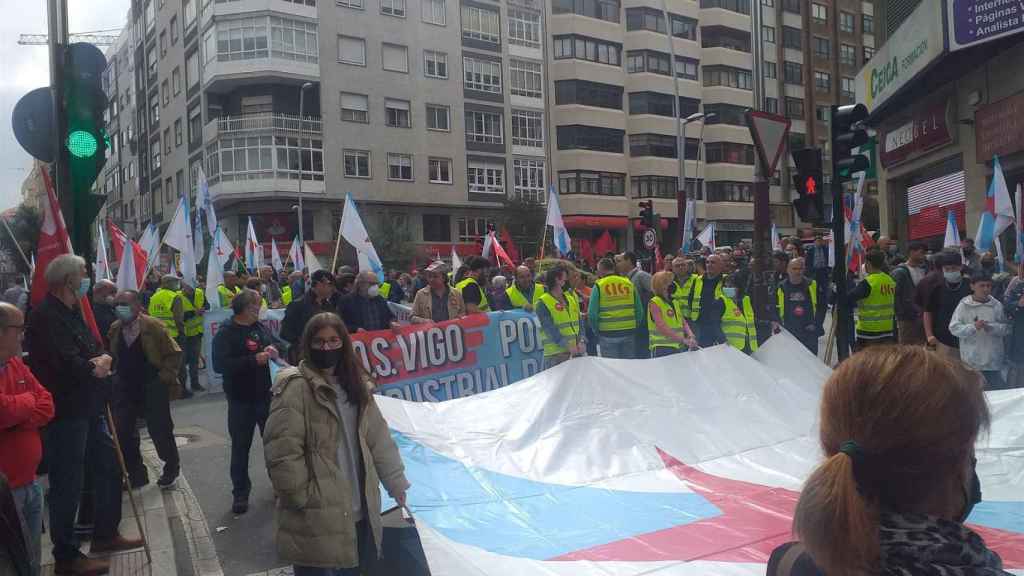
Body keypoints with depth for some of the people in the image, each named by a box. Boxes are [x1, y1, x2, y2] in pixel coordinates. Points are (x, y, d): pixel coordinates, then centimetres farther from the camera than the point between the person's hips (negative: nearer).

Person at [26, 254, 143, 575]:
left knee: (109, 469, 20)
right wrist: (96, 366, -7)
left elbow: (96, 349, 12)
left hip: (89, 408, 10)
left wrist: (102, 360, -11)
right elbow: (68, 365, -27)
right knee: (67, 485, 0)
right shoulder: (46, 316, -18)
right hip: (66, 413, -10)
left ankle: (105, 535, 35)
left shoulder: (73, 312, 13)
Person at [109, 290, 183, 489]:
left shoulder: (154, 326, -13)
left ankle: (171, 468, 26)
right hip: (126, 389, 5)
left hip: (153, 389, -5)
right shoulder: (114, 329, 2)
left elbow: (174, 354, -9)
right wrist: (116, 376, 9)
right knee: (123, 432, 4)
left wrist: (164, 377, -13)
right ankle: (137, 475, 21)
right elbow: (112, 357, 18)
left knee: (160, 431, 2)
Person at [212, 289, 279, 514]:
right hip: (241, 400, -5)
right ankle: (240, 493, 18)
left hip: (265, 395, 5)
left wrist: (273, 352, -7)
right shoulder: (226, 333, -12)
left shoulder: (261, 327, 4)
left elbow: (273, 347, 18)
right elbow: (219, 365, -23)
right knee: (240, 447, 6)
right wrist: (254, 360, -28)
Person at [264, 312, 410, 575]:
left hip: (359, 511, 7)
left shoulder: (355, 384, 11)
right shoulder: (296, 387, -14)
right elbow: (282, 451, -18)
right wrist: (303, 499, -16)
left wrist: (396, 482, 14)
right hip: (317, 518, -7)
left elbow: (378, 437, 14)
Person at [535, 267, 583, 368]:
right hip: (555, 353, -6)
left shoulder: (572, 297, 13)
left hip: (576, 350, 6)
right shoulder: (543, 303, -6)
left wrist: (581, 341, -4)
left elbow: (579, 321, 12)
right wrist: (567, 346, -19)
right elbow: (550, 329, -13)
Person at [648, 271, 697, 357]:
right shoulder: (654, 303, -9)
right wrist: (683, 340, -24)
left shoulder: (674, 302, 16)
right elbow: (662, 327, -19)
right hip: (662, 348, -7)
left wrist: (690, 336, -7)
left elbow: (683, 322, 13)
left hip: (677, 347, 7)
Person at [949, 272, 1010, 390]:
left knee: (997, 387, 8)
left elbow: (1006, 328, 3)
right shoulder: (964, 305, -6)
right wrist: (973, 327, -21)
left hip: (993, 360, 2)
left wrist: (992, 327, -16)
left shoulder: (997, 305, 0)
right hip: (971, 360, -1)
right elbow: (954, 328, -8)